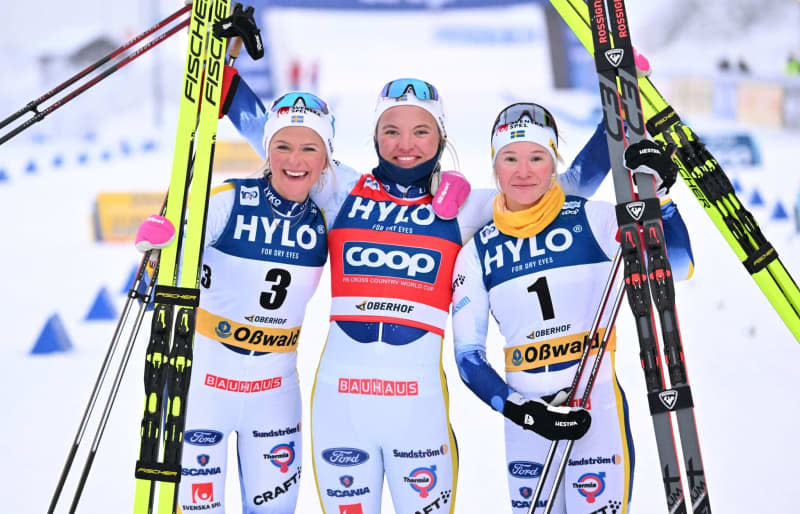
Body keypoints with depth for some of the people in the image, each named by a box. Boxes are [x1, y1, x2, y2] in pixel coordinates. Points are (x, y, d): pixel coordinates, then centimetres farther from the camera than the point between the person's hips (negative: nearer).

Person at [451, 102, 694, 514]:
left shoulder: (592, 219, -2)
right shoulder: (476, 252, 3)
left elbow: (677, 266, -9)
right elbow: (468, 354, 2)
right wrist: (519, 409, -11)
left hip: (597, 407, -2)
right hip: (526, 415, 3)